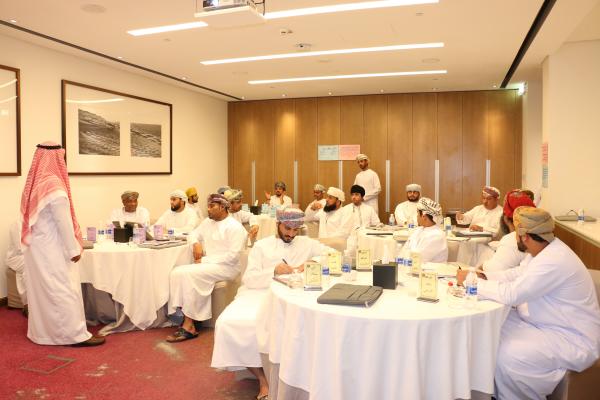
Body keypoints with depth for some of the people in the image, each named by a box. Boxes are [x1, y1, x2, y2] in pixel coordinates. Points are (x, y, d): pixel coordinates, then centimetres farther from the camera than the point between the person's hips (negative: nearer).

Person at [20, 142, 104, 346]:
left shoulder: (33, 183, 7)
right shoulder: (54, 185, -19)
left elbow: (35, 218, 10)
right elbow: (63, 222, -19)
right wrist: (74, 249, -13)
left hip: (35, 246, 8)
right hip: (52, 249, -8)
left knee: (40, 290, 15)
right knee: (63, 290, -4)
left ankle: (41, 331, 25)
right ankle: (75, 334, 2)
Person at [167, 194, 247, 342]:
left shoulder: (235, 227, -11)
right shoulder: (207, 222, 14)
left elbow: (233, 256, -18)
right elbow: (194, 234, 26)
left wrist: (205, 260, -18)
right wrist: (196, 244, 1)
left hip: (226, 267, -8)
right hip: (206, 264, 8)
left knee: (189, 274, -29)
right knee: (177, 273, -18)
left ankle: (189, 325, -19)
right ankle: (188, 322, -21)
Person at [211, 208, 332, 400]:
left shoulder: (306, 243, 15)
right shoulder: (261, 245, 14)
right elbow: (248, 279, 4)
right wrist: (273, 271, -14)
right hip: (258, 293, 1)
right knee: (229, 323, -27)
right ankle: (262, 378, -11)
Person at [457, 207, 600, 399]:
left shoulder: (553, 261, -30)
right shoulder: (543, 250, 0)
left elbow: (510, 294, -30)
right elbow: (517, 274, 13)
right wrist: (484, 276, -3)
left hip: (572, 340, -9)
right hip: (546, 323, 10)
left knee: (506, 357, -25)